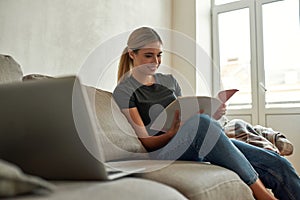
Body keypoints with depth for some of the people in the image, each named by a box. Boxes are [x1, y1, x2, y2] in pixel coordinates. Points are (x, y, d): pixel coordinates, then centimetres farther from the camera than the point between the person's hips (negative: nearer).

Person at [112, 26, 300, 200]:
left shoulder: (169, 81, 19)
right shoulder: (123, 91, 1)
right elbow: (144, 141, -5)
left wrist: (213, 116, -4)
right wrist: (172, 133, -26)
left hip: (201, 144, 6)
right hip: (164, 152, -6)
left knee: (278, 164, -13)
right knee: (200, 122, -39)